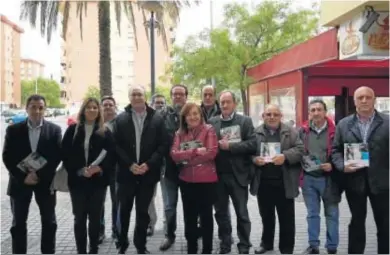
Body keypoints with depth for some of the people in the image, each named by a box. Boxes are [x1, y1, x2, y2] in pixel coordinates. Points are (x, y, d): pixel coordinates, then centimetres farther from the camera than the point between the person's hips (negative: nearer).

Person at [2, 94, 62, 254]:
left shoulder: (54, 130, -1)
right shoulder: (13, 130, 0)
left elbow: (57, 156, -5)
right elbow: (7, 157, -3)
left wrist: (39, 174, -14)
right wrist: (23, 176, -14)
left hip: (45, 181, 0)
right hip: (20, 181, 0)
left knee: (49, 222, 9)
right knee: (18, 223, 7)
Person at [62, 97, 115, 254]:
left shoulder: (105, 132, 3)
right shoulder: (73, 130, 3)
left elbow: (111, 155, -1)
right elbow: (65, 154, -1)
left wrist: (99, 168, -18)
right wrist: (79, 171, -13)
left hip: (98, 181, 0)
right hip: (77, 180, 0)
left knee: (95, 217, 8)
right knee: (79, 218, 6)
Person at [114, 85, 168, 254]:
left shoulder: (157, 119, 1)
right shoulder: (120, 119, 3)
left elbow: (163, 145, -3)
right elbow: (116, 145, -3)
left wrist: (149, 164, -13)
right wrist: (129, 164, -14)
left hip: (148, 173, 0)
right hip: (126, 172, 0)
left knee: (143, 211, 10)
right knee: (124, 210, 8)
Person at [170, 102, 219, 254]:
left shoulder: (208, 130, -5)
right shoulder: (179, 133, 6)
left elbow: (211, 152, -17)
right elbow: (174, 154, -6)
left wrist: (185, 157, -12)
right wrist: (195, 152, -20)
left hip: (206, 180, -4)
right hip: (186, 181, 4)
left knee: (206, 215, 10)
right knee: (189, 216, 14)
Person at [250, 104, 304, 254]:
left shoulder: (291, 132, 2)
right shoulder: (255, 133, 5)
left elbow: (299, 150, -5)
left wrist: (285, 156, -20)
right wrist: (254, 159, -15)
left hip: (284, 182, -1)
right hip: (263, 182, 2)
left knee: (286, 218, 6)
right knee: (266, 216, 16)